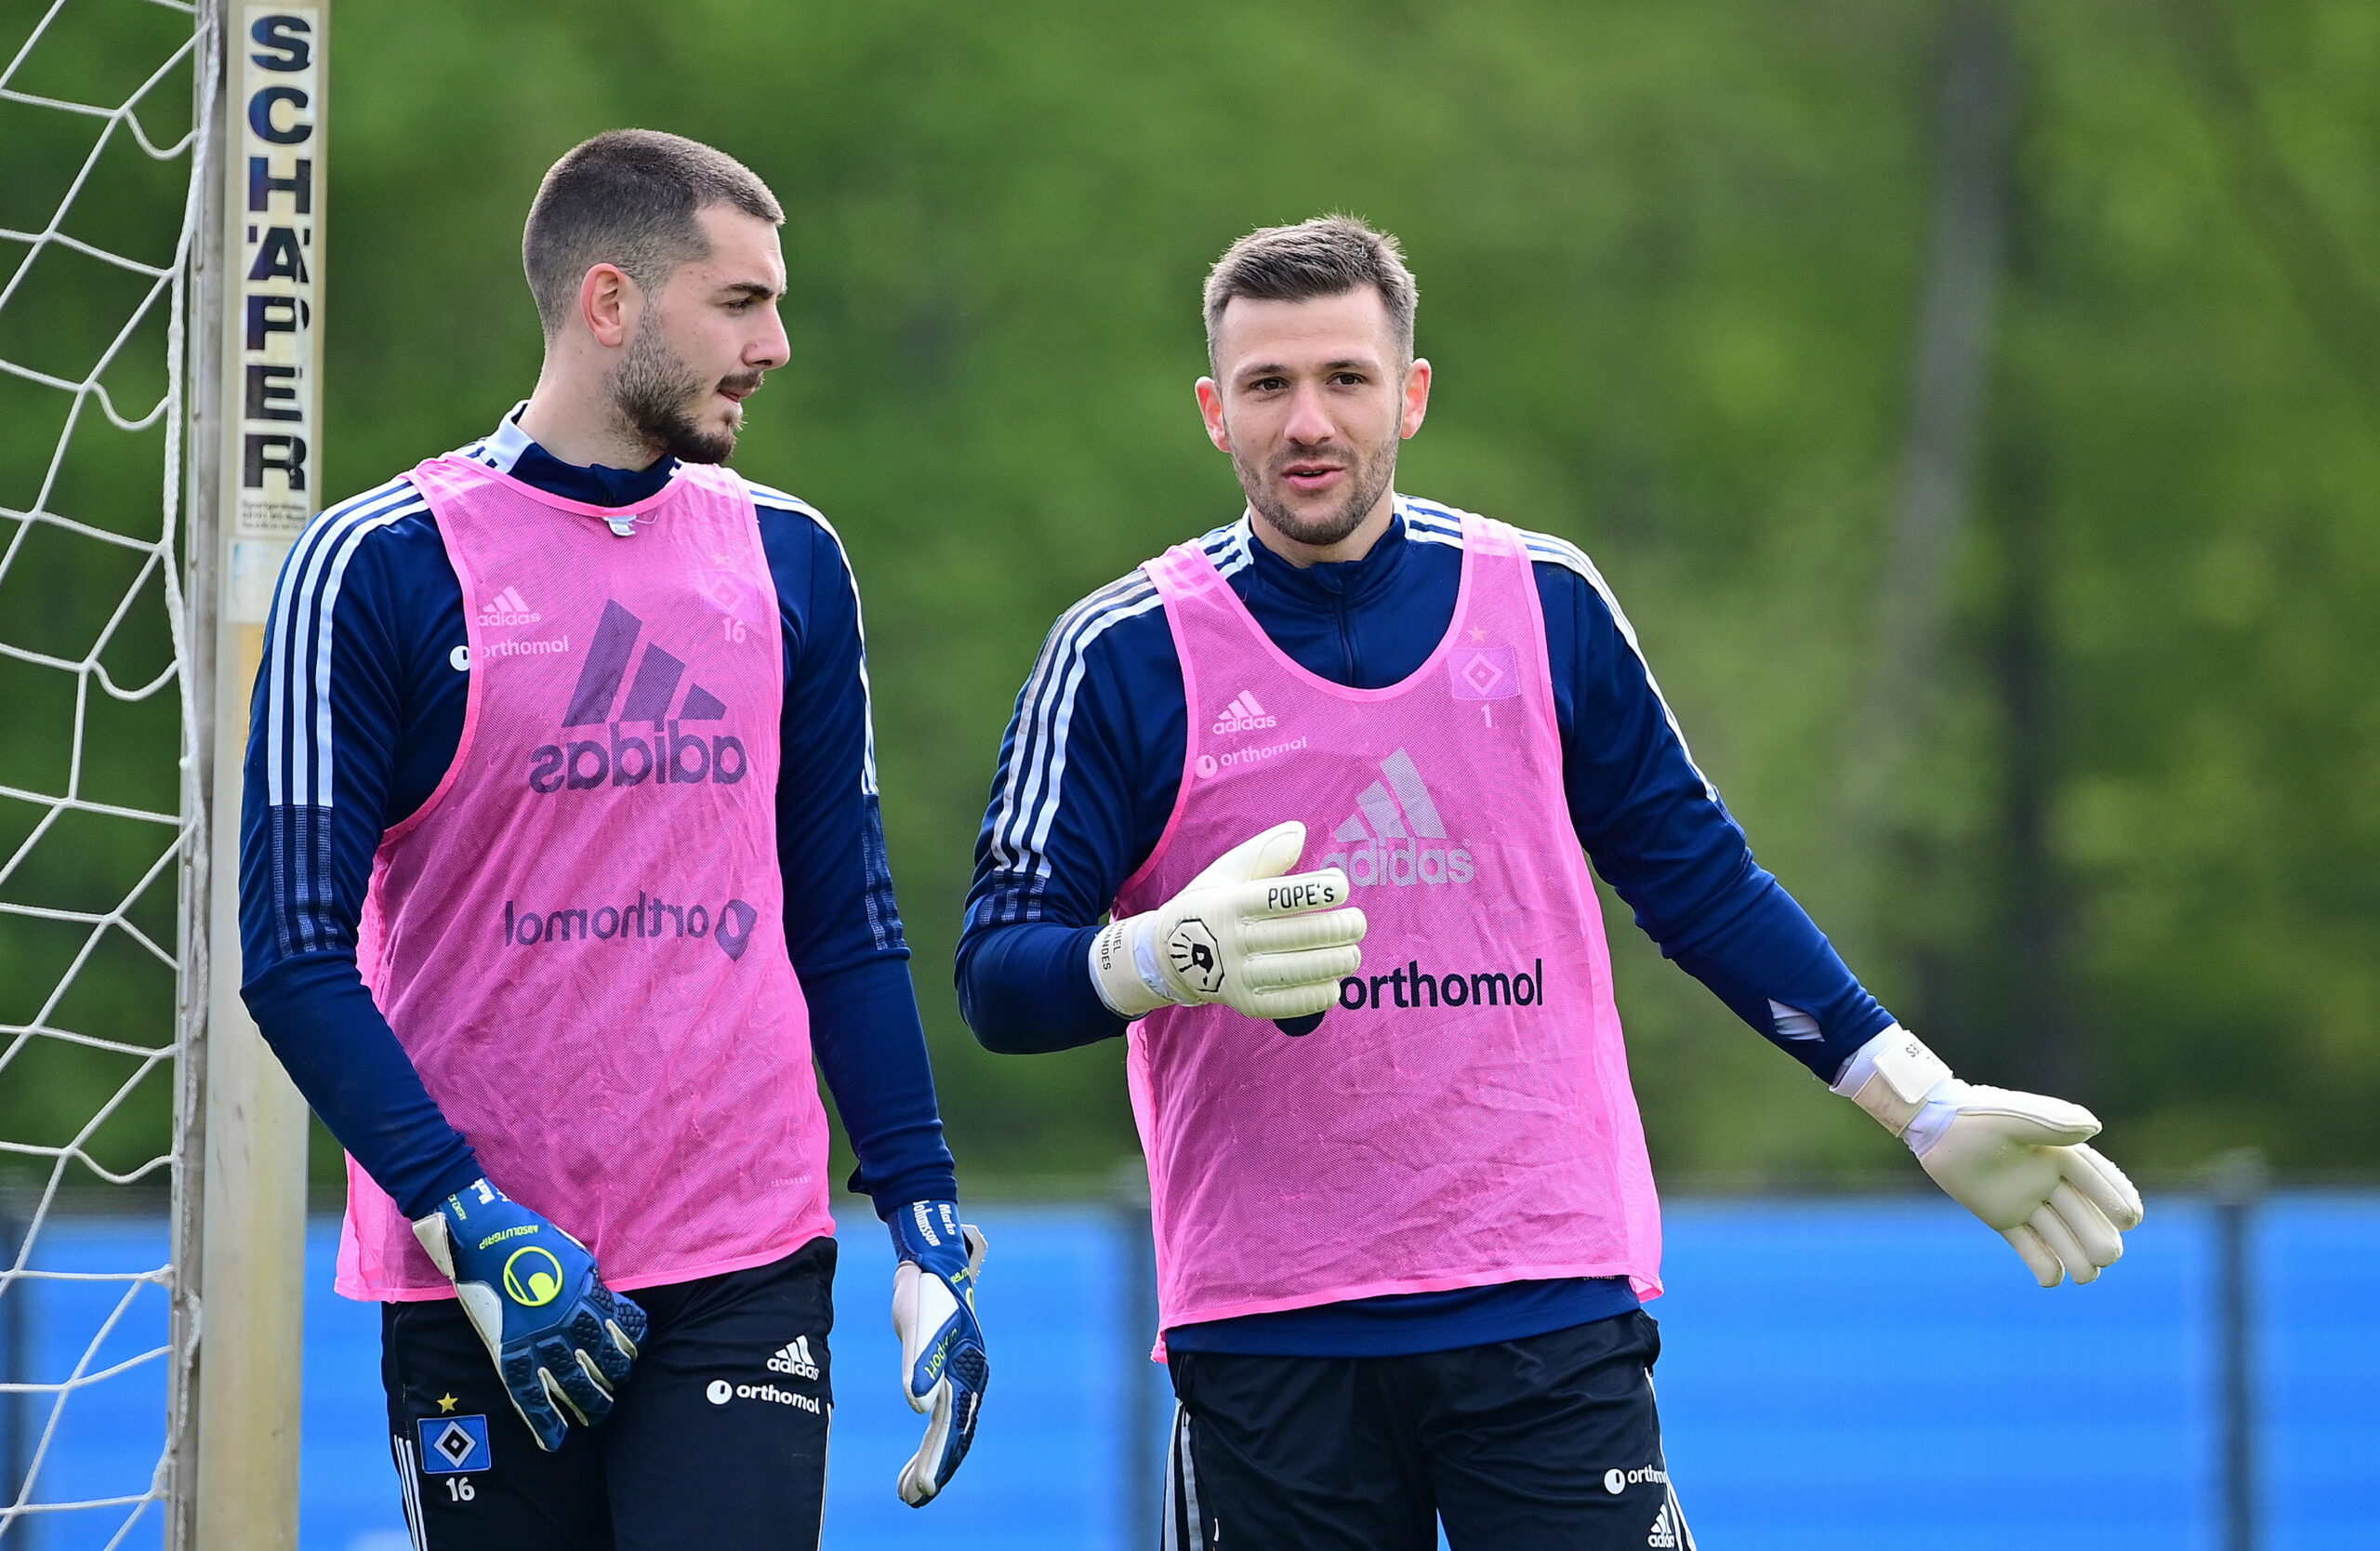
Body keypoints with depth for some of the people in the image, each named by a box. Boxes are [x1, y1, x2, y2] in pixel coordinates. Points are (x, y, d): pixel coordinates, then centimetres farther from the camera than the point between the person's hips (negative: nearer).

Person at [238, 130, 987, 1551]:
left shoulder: (792, 564, 10)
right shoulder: (379, 568, -3)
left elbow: (847, 924, 14)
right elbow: (297, 952, -7)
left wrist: (928, 1223, 6)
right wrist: (469, 1226, -15)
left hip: (749, 1274, 2)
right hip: (479, 1302, -2)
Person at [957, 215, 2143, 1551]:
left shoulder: (1545, 602, 7)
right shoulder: (1123, 653, -1)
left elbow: (1700, 882, 16)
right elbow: (1001, 976, -3)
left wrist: (1924, 1103, 13)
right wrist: (1176, 955, -24)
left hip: (1552, 1315, 1)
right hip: (1264, 1331, -1)